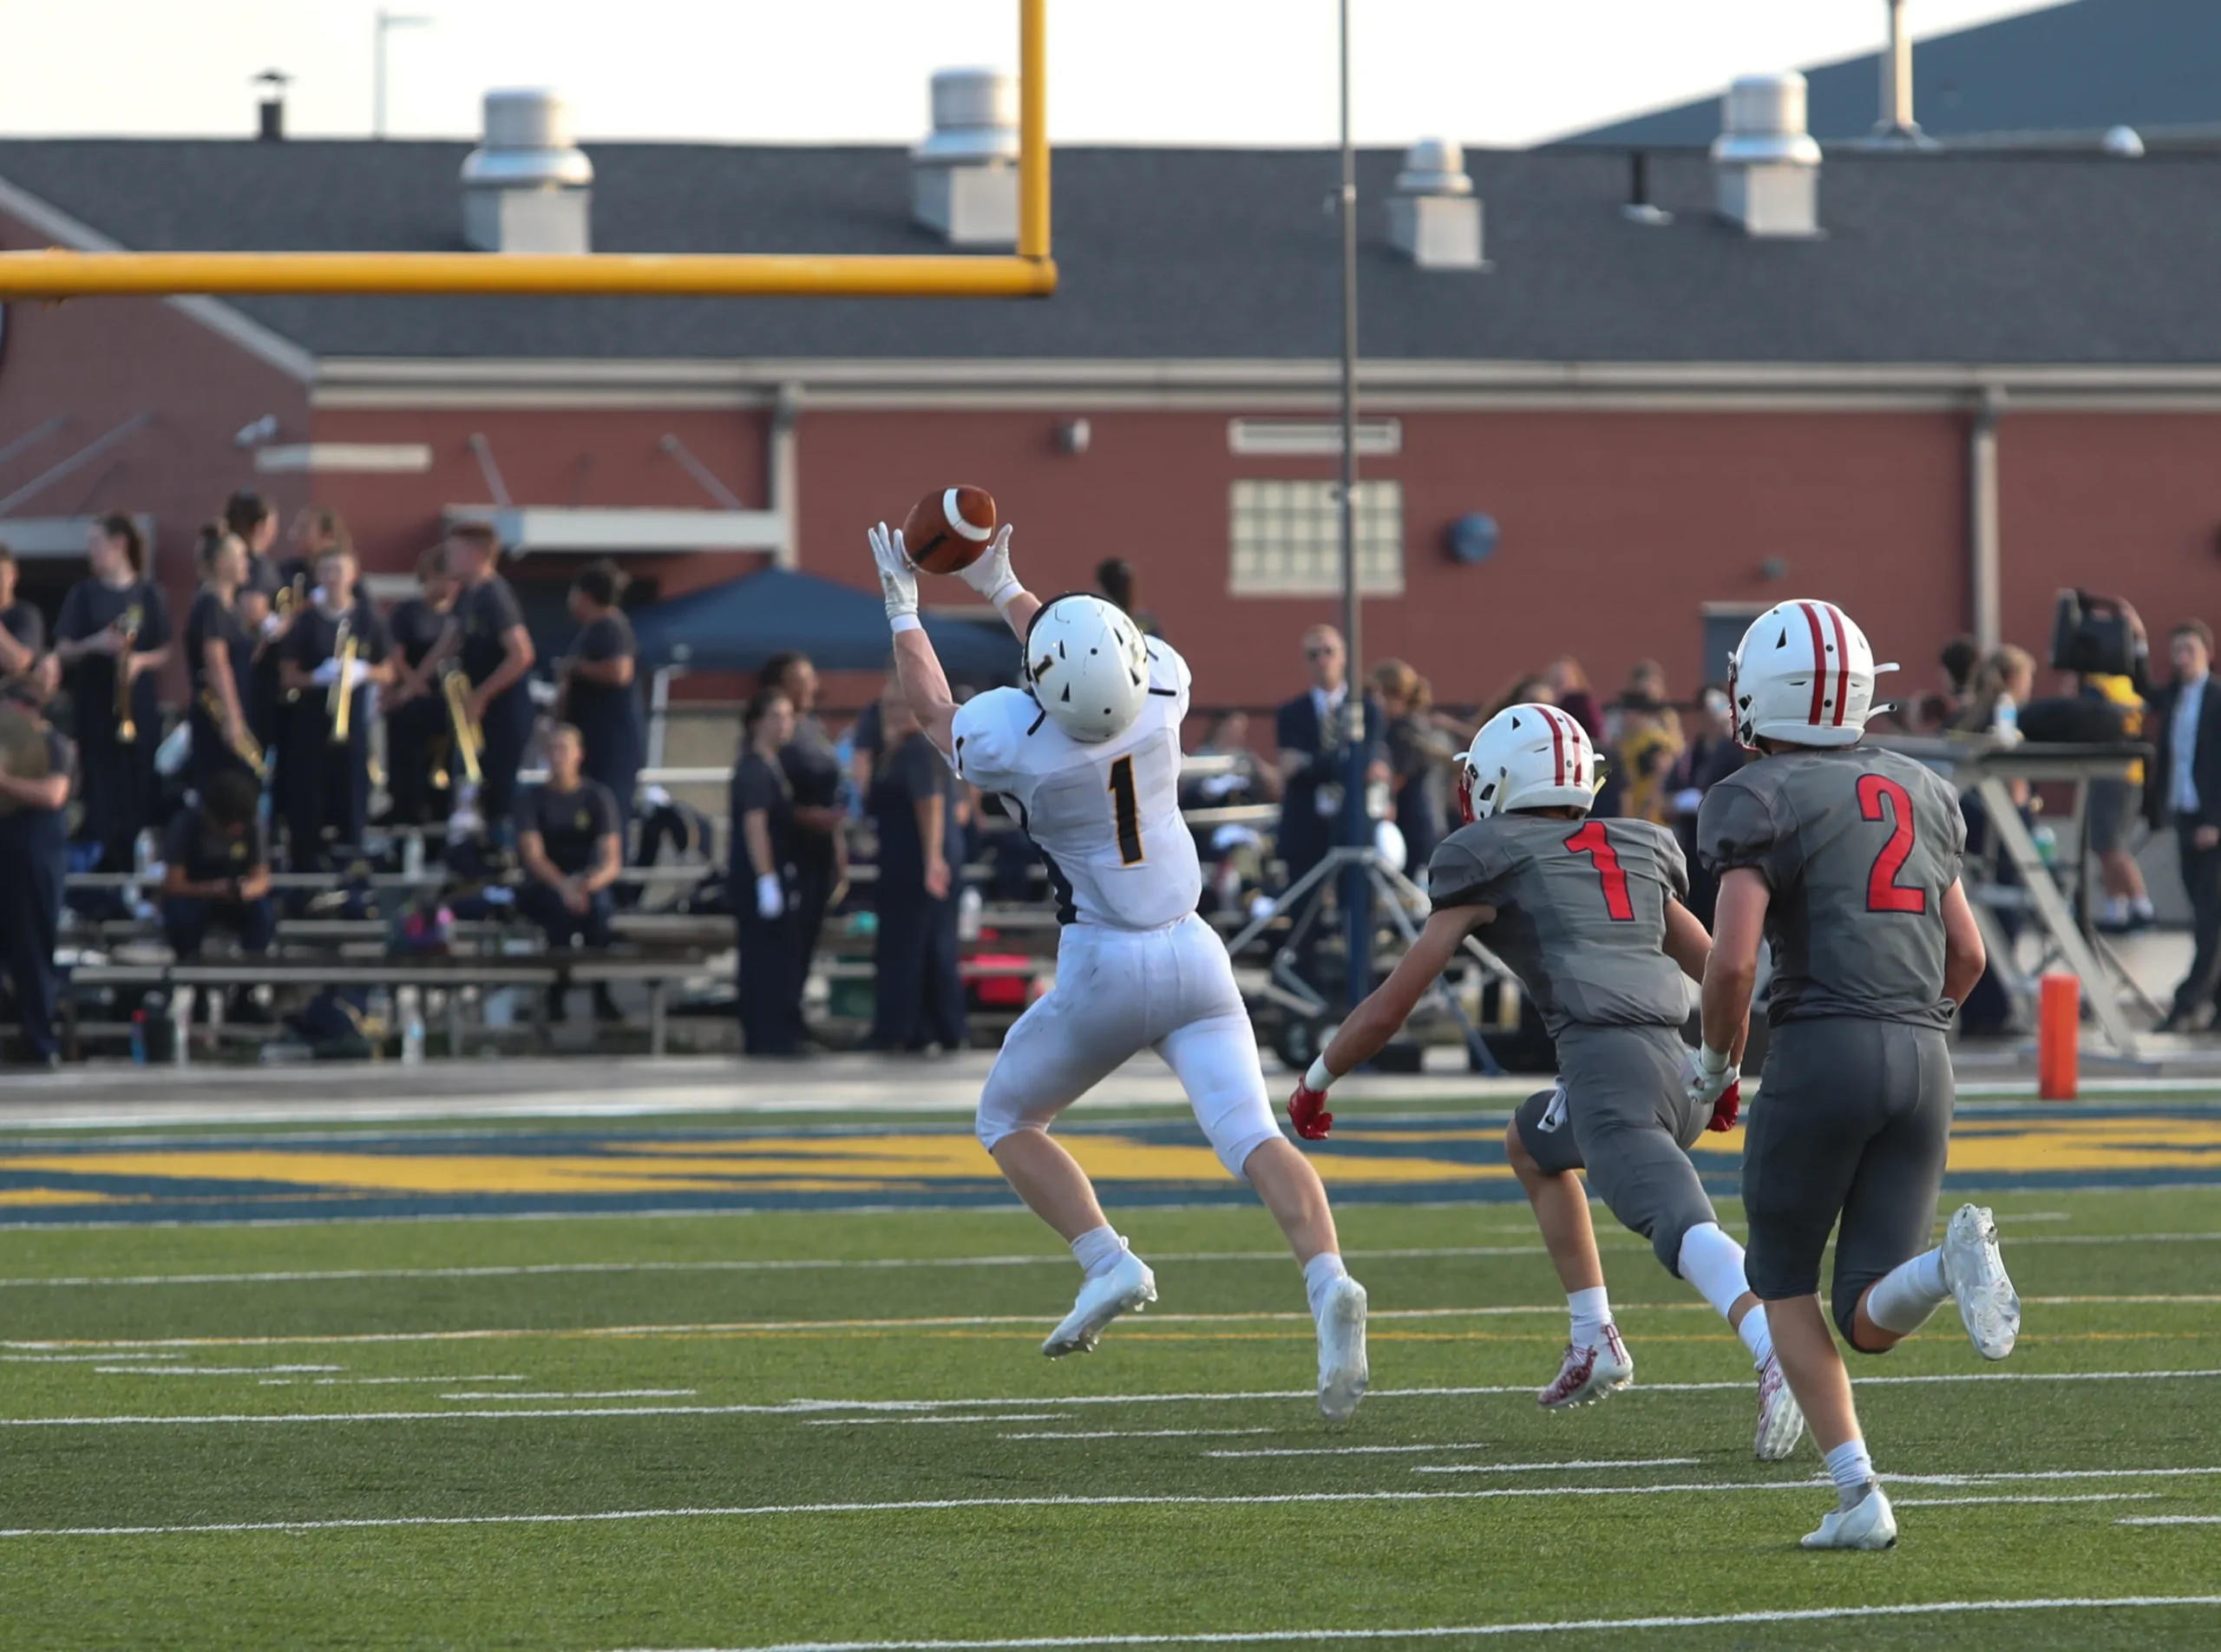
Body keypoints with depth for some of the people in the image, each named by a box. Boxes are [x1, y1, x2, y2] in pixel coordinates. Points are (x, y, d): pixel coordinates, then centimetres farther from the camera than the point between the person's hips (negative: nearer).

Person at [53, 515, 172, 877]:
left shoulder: (149, 594, 4)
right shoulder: (83, 595, 5)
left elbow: (165, 652, 6)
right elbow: (62, 652, 2)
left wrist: (140, 660, -15)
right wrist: (94, 644, -17)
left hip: (139, 707, 0)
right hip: (94, 706, 0)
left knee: (139, 785, -2)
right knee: (101, 789, -3)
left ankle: (140, 858, 6)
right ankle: (103, 858, 4)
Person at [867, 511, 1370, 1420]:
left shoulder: (1014, 739, -19)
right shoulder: (1162, 689, -9)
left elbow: (934, 709, 6)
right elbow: (1092, 673, 18)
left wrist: (903, 610, 20)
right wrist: (1002, 588, 27)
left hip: (1104, 970, -3)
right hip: (1193, 954, 3)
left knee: (1008, 1120, 19)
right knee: (1251, 1136, -7)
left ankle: (1107, 1262, 1)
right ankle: (1328, 1284, -31)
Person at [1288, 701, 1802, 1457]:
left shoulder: (1489, 864, 14)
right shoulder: (1635, 852, 28)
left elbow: (1392, 1004, 18)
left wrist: (1318, 1078, 32)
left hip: (1607, 1060, -6)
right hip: (1687, 1066, 6)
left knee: (1683, 1230, -24)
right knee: (1531, 1144, 32)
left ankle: (1780, 1356, -51)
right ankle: (1595, 1345, 24)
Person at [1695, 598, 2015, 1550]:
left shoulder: (1762, 800, -2)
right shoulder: (1921, 794, 19)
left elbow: (1732, 961, -11)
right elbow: (1967, 954, 22)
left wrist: (1715, 1060, 6)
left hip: (1823, 1046, -5)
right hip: (1924, 1058, 5)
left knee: (1783, 1282, 15)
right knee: (1871, 1323, 7)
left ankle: (1857, 1496, 0)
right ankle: (1953, 1261, -27)